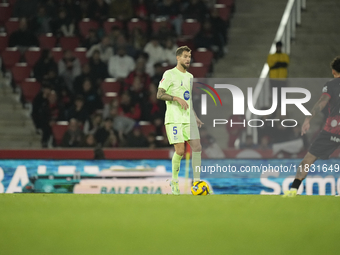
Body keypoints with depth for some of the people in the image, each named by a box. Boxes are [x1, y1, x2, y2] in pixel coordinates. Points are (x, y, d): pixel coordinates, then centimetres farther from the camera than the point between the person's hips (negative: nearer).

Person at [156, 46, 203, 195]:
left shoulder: (190, 76, 19)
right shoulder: (169, 74, -4)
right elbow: (160, 94, -11)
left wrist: (195, 117, 20)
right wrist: (177, 98, -22)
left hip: (188, 119, 6)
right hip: (174, 119, -6)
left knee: (197, 147, -6)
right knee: (180, 151, -11)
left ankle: (196, 181, 0)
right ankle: (174, 181, 8)